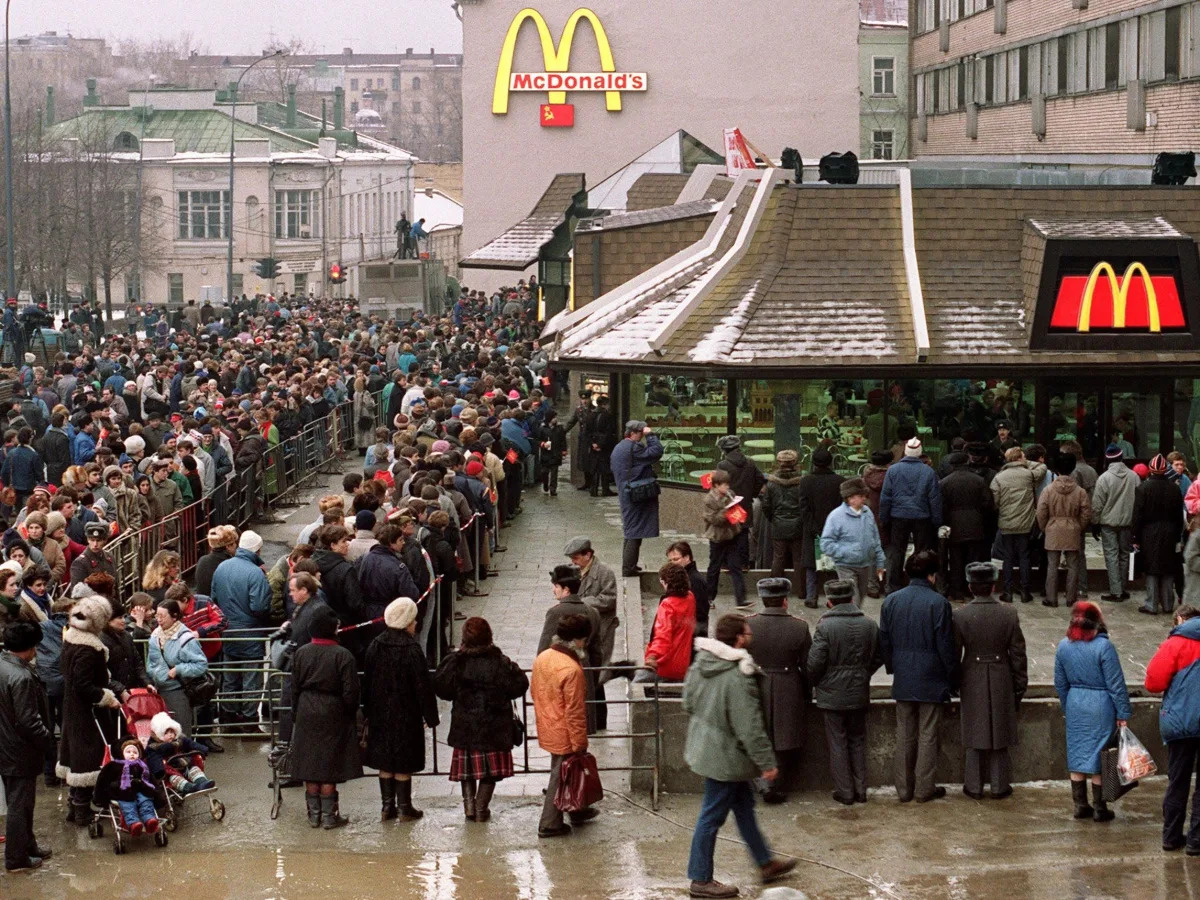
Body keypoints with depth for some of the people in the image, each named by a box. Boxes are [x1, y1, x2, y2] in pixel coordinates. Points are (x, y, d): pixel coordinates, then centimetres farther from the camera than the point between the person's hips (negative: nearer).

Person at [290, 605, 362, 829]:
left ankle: (314, 815, 16)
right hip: (332, 715, -4)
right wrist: (351, 714, 4)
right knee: (329, 768, 2)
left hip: (306, 716, 4)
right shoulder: (343, 656, -14)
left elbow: (295, 688, 5)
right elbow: (350, 692, -12)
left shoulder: (301, 653, -1)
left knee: (309, 768, 10)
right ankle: (329, 816, 6)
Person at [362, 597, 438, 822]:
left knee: (385, 763, 11)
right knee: (404, 764, 3)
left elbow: (367, 683, 7)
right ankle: (404, 808, 9)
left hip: (380, 715, 5)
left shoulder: (375, 647, 0)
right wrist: (430, 716, -5)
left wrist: (368, 713, 15)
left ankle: (387, 807, 15)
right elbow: (423, 685, -13)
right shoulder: (412, 649, -16)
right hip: (406, 716, -5)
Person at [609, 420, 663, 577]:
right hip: (638, 496, -10)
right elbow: (656, 452, -23)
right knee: (636, 532, -4)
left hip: (625, 495, 10)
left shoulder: (618, 448, 14)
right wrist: (650, 435, -13)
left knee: (630, 531, 19)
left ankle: (629, 565, 25)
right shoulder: (634, 448, -17)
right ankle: (628, 568, -3)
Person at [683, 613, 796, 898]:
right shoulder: (738, 677, -28)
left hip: (704, 745, 10)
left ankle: (765, 863, 35)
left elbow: (688, 703, 13)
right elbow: (749, 726, -25)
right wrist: (767, 762, -17)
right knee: (712, 816, 2)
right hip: (725, 757, -10)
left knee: (744, 803, 22)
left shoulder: (700, 665, 0)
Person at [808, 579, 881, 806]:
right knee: (858, 740, 16)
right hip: (859, 693, 4)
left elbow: (815, 662, -16)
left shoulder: (825, 627, -16)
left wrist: (813, 684, 2)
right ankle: (860, 790, 18)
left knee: (838, 743, 5)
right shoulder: (869, 625, -1)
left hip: (832, 694, -4)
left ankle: (845, 791, 8)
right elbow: (879, 657, 7)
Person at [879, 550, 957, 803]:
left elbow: (884, 641, 7)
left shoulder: (891, 601, 1)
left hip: (903, 679, 4)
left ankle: (904, 788, 14)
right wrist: (951, 675, 1)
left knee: (904, 734, 11)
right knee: (928, 734, 4)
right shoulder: (939, 603, -13)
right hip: (931, 678, -4)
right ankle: (924, 789, 8)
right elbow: (946, 645, -11)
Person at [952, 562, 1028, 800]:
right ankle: (999, 786, 16)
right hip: (1001, 682, 1)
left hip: (972, 681, -1)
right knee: (999, 733, 11)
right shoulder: (1009, 614, -9)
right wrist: (1020, 683, 8)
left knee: (974, 734, 9)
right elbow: (1018, 652, -3)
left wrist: (953, 683, 8)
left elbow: (954, 653, -4)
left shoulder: (960, 616, -11)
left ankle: (974, 786, 14)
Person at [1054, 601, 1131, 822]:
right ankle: (1099, 809, 10)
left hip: (1075, 706, 5)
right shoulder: (1104, 647, -16)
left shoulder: (1064, 646, 1)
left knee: (1077, 755, 12)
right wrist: (1123, 713, -5)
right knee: (1099, 758, 3)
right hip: (1100, 708, -5)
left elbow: (1060, 683, 9)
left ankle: (1080, 806, 19)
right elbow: (1116, 684, -13)